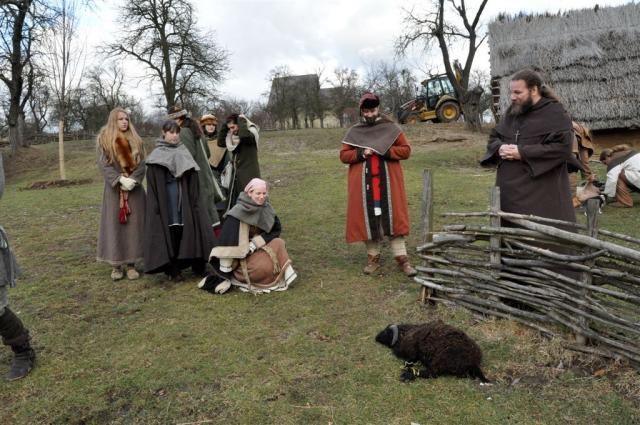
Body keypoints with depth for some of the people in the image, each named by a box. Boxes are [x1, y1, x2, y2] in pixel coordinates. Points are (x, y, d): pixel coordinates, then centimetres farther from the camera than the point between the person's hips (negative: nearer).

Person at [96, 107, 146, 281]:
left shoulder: (135, 140, 10)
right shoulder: (104, 140, 3)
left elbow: (141, 163, 2)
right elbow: (103, 165, -6)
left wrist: (132, 180, -14)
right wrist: (120, 179, -19)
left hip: (134, 189, 2)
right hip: (114, 189, -2)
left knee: (133, 224, 1)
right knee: (114, 225, 0)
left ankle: (131, 264, 7)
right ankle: (116, 265, 7)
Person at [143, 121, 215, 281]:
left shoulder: (184, 152, 11)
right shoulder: (157, 155, 0)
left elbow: (193, 178, 10)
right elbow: (153, 182, -3)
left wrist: (193, 199, 2)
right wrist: (156, 206, -10)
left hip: (185, 199, 3)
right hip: (166, 200, -3)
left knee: (188, 229, 3)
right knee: (170, 232, -1)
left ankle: (198, 265, 10)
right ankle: (172, 269, 6)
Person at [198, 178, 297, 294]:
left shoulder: (266, 209, -4)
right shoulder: (238, 212, -21)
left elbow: (276, 229, -2)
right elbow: (227, 239, -23)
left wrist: (256, 243, -17)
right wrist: (224, 270, -25)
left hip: (259, 248, 5)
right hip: (242, 253, -5)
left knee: (278, 243, -18)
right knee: (265, 267, -26)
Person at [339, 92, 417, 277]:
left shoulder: (391, 128, 4)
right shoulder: (354, 132, 7)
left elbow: (406, 150, 1)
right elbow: (343, 155, 5)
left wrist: (384, 151, -14)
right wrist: (361, 153, -12)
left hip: (388, 182, -1)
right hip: (364, 184, 1)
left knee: (393, 217, -2)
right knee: (368, 218, 3)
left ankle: (402, 258, 3)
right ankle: (373, 257, 15)